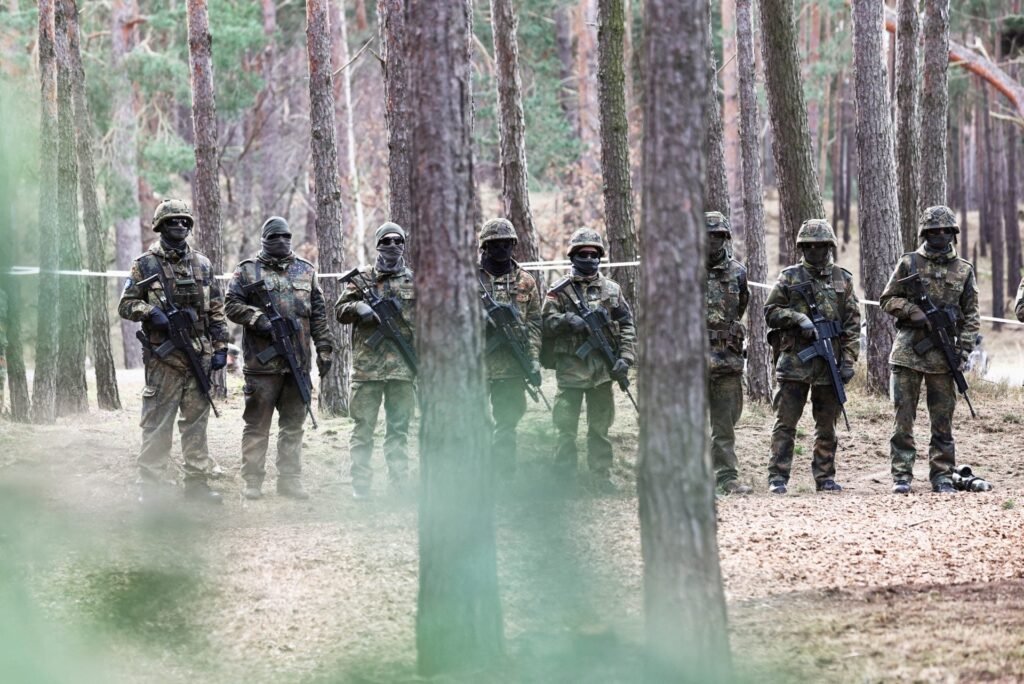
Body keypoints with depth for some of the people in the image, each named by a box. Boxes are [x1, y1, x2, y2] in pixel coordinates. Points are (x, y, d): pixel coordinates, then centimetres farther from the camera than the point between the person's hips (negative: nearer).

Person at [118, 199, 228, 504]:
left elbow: (217, 311, 14)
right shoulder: (146, 265, 1)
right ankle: (150, 488, -2)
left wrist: (220, 347, 7)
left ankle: (197, 481, 14)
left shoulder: (202, 265, 13)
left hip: (199, 356, 4)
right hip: (163, 357, -4)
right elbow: (125, 304, 1)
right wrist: (151, 312, -17)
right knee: (157, 424, -4)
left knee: (196, 421, 8)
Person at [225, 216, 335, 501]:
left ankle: (289, 479, 14)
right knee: (257, 425, -1)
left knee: (293, 425, 8)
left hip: (299, 363, 4)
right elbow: (231, 304, -2)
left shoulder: (306, 271, 14)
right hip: (262, 361, -4)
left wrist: (324, 349, 10)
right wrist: (257, 318, -17)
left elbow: (319, 314, 15)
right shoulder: (247, 271, 3)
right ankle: (252, 482, 3)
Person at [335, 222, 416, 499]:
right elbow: (340, 310, 3)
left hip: (403, 366, 1)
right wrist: (359, 307, -17)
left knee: (399, 429, 4)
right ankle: (360, 485, 2)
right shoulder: (362, 278, 7)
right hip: (367, 366, -1)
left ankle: (400, 485, 7)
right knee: (363, 427, 0)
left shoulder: (415, 280, 11)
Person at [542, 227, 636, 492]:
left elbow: (627, 325, 7)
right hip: (570, 368, -2)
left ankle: (602, 476, 13)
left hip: (602, 370, 2)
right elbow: (546, 323, -3)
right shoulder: (560, 290, 3)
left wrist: (625, 357, -4)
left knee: (600, 427, 7)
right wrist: (567, 320, -22)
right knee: (565, 426, 0)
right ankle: (563, 478, 6)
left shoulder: (611, 289, 9)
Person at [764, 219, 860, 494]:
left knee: (827, 425, 7)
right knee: (785, 422, -4)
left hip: (830, 363, 2)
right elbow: (770, 311, 4)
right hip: (794, 360, -2)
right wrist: (798, 319, -14)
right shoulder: (789, 277, 5)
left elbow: (852, 324, 8)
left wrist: (849, 361, 0)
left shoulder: (842, 280, 9)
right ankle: (777, 478, -2)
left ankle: (825, 477, 15)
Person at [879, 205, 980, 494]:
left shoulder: (963, 270, 8)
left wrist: (964, 348, -2)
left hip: (942, 357, 1)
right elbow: (888, 299, 5)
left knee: (943, 421, 4)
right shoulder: (909, 263, 4)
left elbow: (971, 315, 9)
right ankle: (901, 476, 2)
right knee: (903, 417, -2)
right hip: (908, 351, -1)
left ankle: (942, 476, 10)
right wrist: (913, 311, -13)